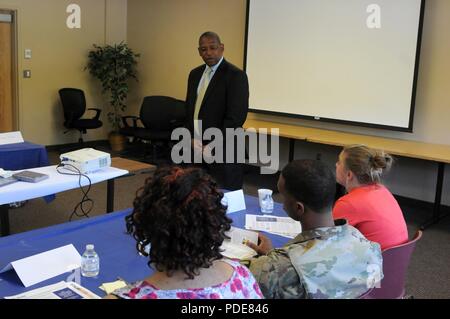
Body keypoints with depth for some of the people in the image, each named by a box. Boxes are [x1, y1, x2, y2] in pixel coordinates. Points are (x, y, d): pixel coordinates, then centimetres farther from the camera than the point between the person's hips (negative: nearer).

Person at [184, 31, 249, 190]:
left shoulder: (236, 75, -10)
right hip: (196, 150, 6)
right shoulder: (195, 74, 13)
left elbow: (236, 116, -17)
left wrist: (212, 146, -17)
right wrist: (192, 138, 2)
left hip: (223, 152, -6)